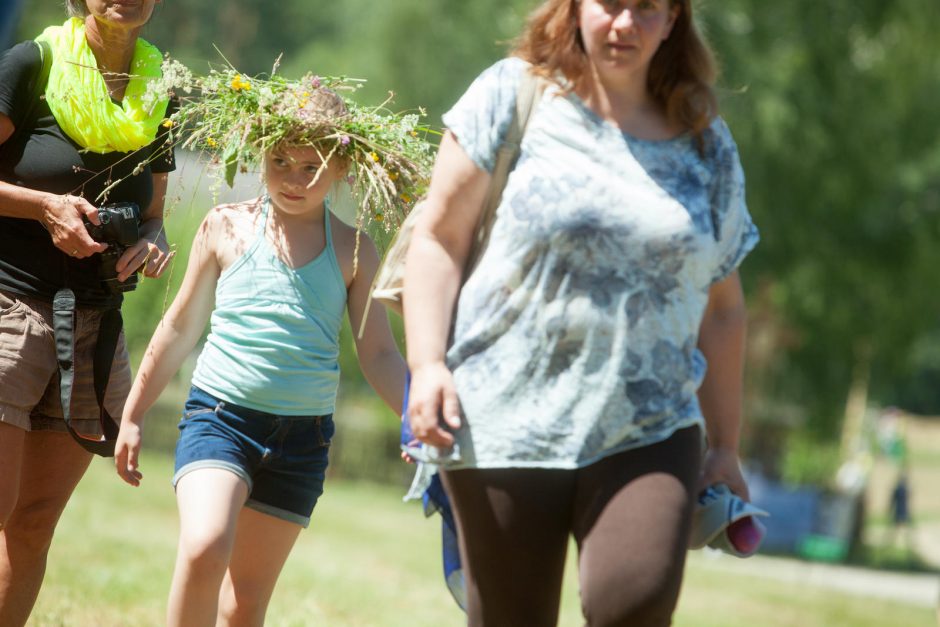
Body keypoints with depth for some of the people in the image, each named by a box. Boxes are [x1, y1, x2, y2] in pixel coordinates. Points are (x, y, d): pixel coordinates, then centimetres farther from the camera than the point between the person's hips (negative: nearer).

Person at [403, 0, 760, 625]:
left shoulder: (707, 144, 12)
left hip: (649, 427, 1)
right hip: (507, 421, -1)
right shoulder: (512, 94, 4)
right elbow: (439, 239, 3)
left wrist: (725, 447, 18)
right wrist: (427, 364, -9)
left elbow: (722, 309, 19)